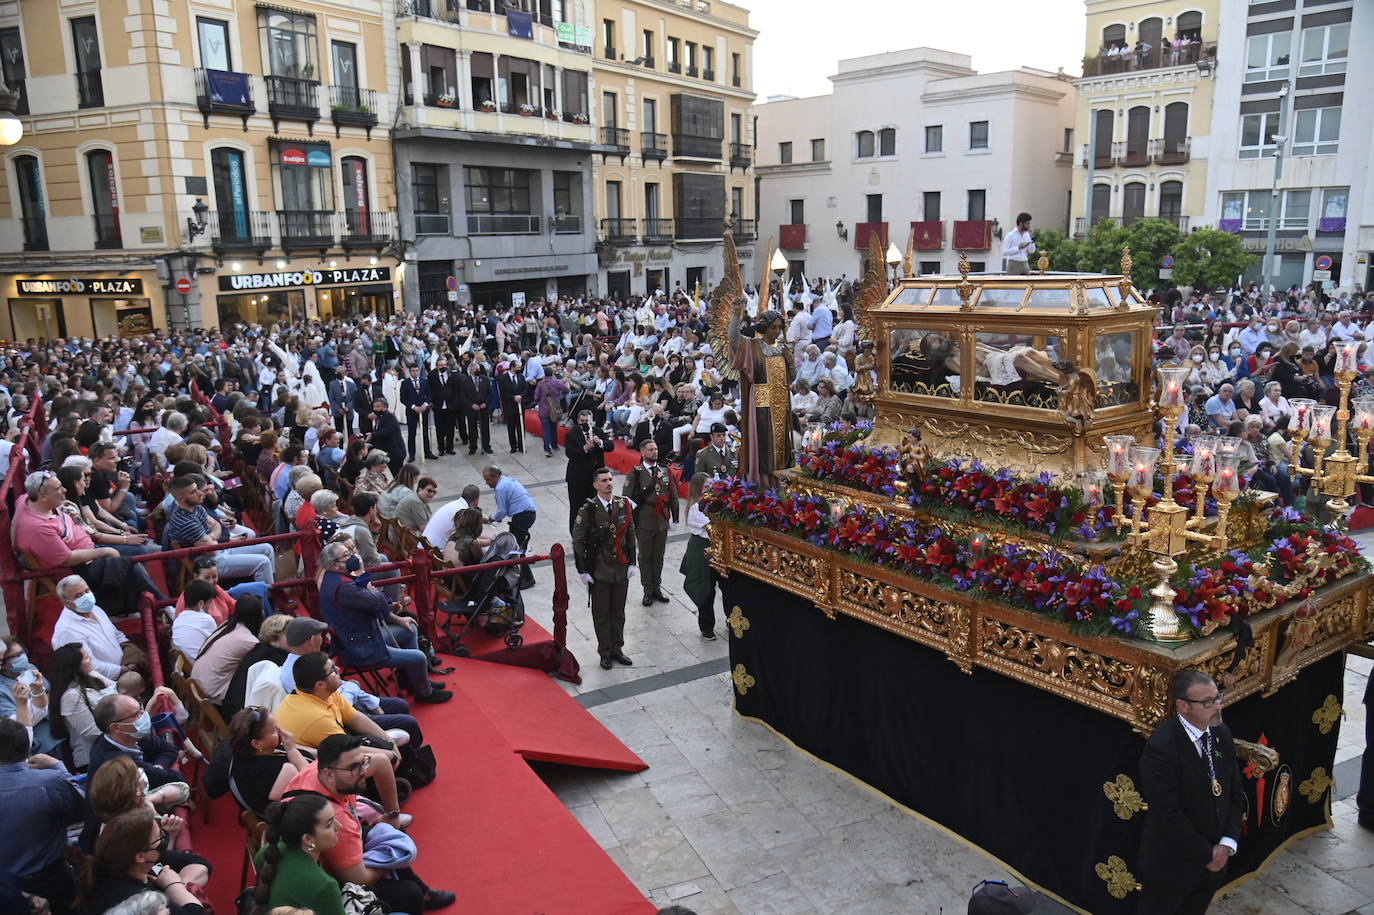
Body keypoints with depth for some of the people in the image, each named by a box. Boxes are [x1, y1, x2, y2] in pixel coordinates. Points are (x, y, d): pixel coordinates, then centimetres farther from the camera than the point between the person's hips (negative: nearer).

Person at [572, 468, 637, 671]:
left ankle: (617, 649, 29)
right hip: (599, 572, -3)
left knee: (618, 612, 14)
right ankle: (605, 653, 23)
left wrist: (632, 563, 5)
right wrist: (582, 570, -9)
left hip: (621, 570, 4)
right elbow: (578, 542, -8)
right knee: (601, 613, 9)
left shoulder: (624, 506, 0)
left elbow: (631, 536, 9)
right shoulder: (588, 510, -12)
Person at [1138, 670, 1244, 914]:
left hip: (1216, 858, 6)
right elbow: (1169, 815, -24)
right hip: (1171, 864, -6)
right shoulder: (1161, 747, -26)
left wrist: (1227, 843, -6)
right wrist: (1206, 855, -15)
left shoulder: (1222, 733, -3)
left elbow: (1236, 791, 4)